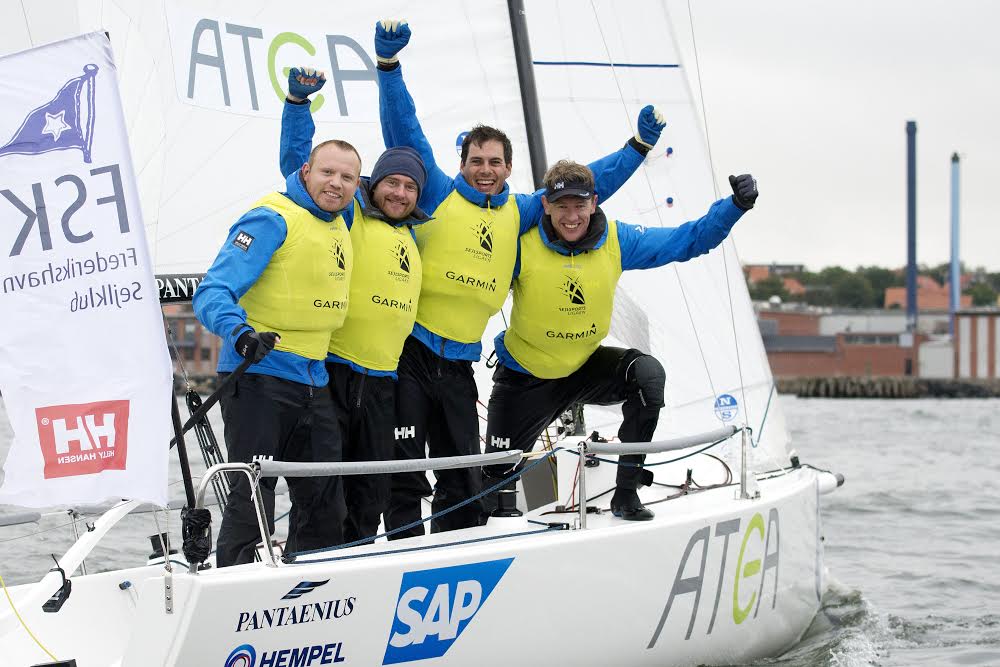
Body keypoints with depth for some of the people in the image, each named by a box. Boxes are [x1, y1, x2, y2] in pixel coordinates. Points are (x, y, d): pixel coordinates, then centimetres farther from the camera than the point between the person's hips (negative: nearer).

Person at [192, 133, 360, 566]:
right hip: (259, 374, -8)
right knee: (253, 494, -9)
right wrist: (240, 332, -38)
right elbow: (213, 293, -21)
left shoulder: (340, 225, 13)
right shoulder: (272, 219, -12)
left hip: (313, 381, 8)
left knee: (324, 500, 12)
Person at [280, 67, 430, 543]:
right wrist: (298, 102, -15)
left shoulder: (411, 238, 18)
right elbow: (297, 162, -7)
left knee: (370, 496, 12)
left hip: (381, 381, 7)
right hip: (330, 372, -6)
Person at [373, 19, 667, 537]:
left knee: (465, 486, 9)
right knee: (404, 473, -7)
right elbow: (404, 131, -7)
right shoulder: (438, 194, 0)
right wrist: (389, 64, -18)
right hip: (409, 353, -5)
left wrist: (639, 146, 14)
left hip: (459, 365, 5)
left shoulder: (519, 213, 13)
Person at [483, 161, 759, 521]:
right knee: (497, 475, 2)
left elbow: (688, 240, -11)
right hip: (525, 378, -2)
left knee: (648, 374, -27)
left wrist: (736, 205, -21)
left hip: (584, 366, 2)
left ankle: (626, 494, -15)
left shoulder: (616, 241, -14)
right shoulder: (522, 246, -24)